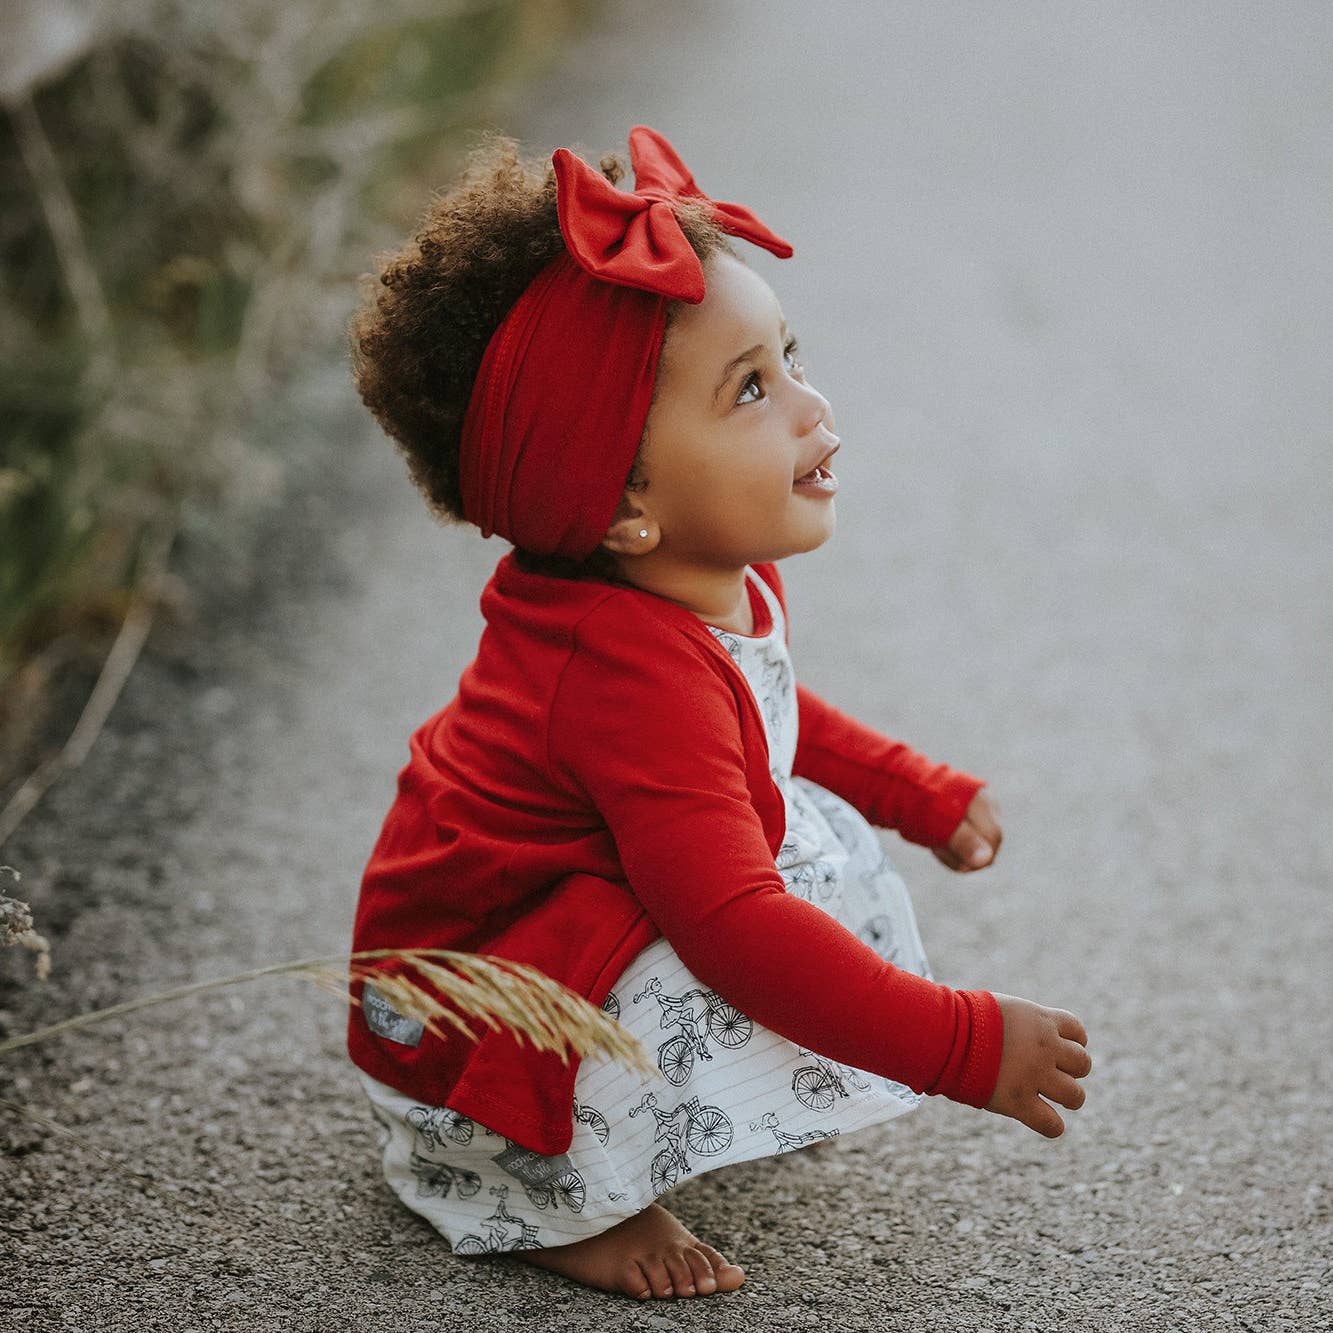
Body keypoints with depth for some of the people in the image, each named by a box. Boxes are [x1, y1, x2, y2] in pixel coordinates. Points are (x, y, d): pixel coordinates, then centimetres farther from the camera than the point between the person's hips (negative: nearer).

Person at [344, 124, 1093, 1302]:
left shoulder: (723, 589, -5)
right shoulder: (636, 676, -36)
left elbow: (769, 721, 20)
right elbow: (735, 929, -42)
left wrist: (924, 794, 16)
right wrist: (968, 1047, -38)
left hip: (576, 919, 10)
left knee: (828, 839, 10)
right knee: (721, 989, -32)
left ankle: (653, 1096, 11)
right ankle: (553, 1197, -8)